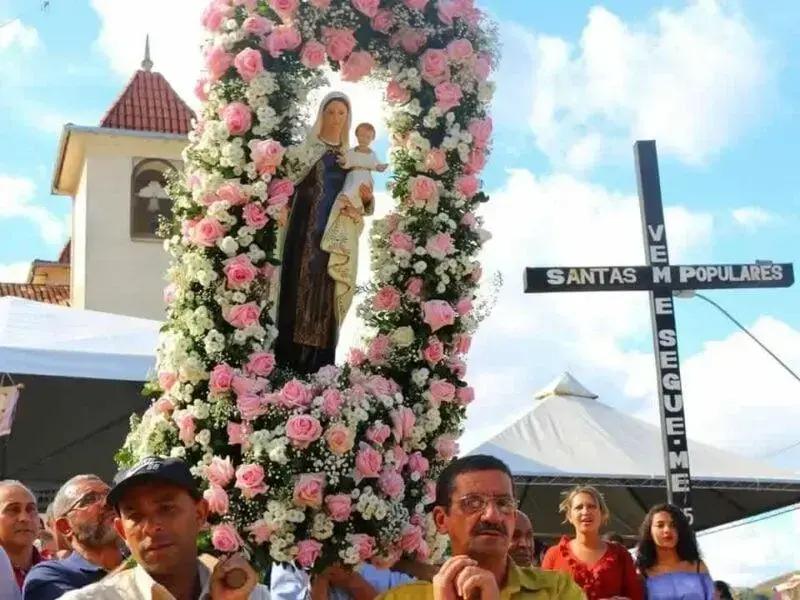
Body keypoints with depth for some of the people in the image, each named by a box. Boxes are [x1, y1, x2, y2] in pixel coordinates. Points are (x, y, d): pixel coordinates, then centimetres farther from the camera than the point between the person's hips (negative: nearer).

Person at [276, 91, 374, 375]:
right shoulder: (304, 147, 5)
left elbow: (360, 201, 15)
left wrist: (367, 197, -6)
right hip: (306, 230, -3)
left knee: (327, 291, 2)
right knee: (300, 285, -7)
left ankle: (320, 359, 4)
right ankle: (292, 355, -5)